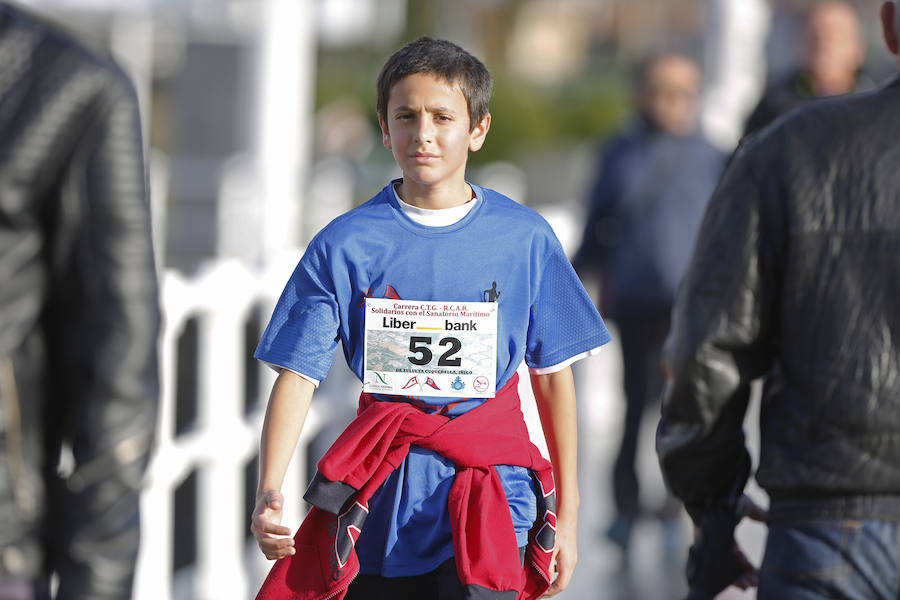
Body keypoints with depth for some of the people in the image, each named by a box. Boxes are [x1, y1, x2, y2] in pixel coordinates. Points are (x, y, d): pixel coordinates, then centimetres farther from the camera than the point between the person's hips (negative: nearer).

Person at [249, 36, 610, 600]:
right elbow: (297, 376, -4)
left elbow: (554, 377, 8)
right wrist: (269, 495, -18)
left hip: (493, 506, -1)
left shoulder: (526, 238, 2)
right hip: (381, 509, 1)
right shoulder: (344, 245, 0)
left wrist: (565, 515, 8)